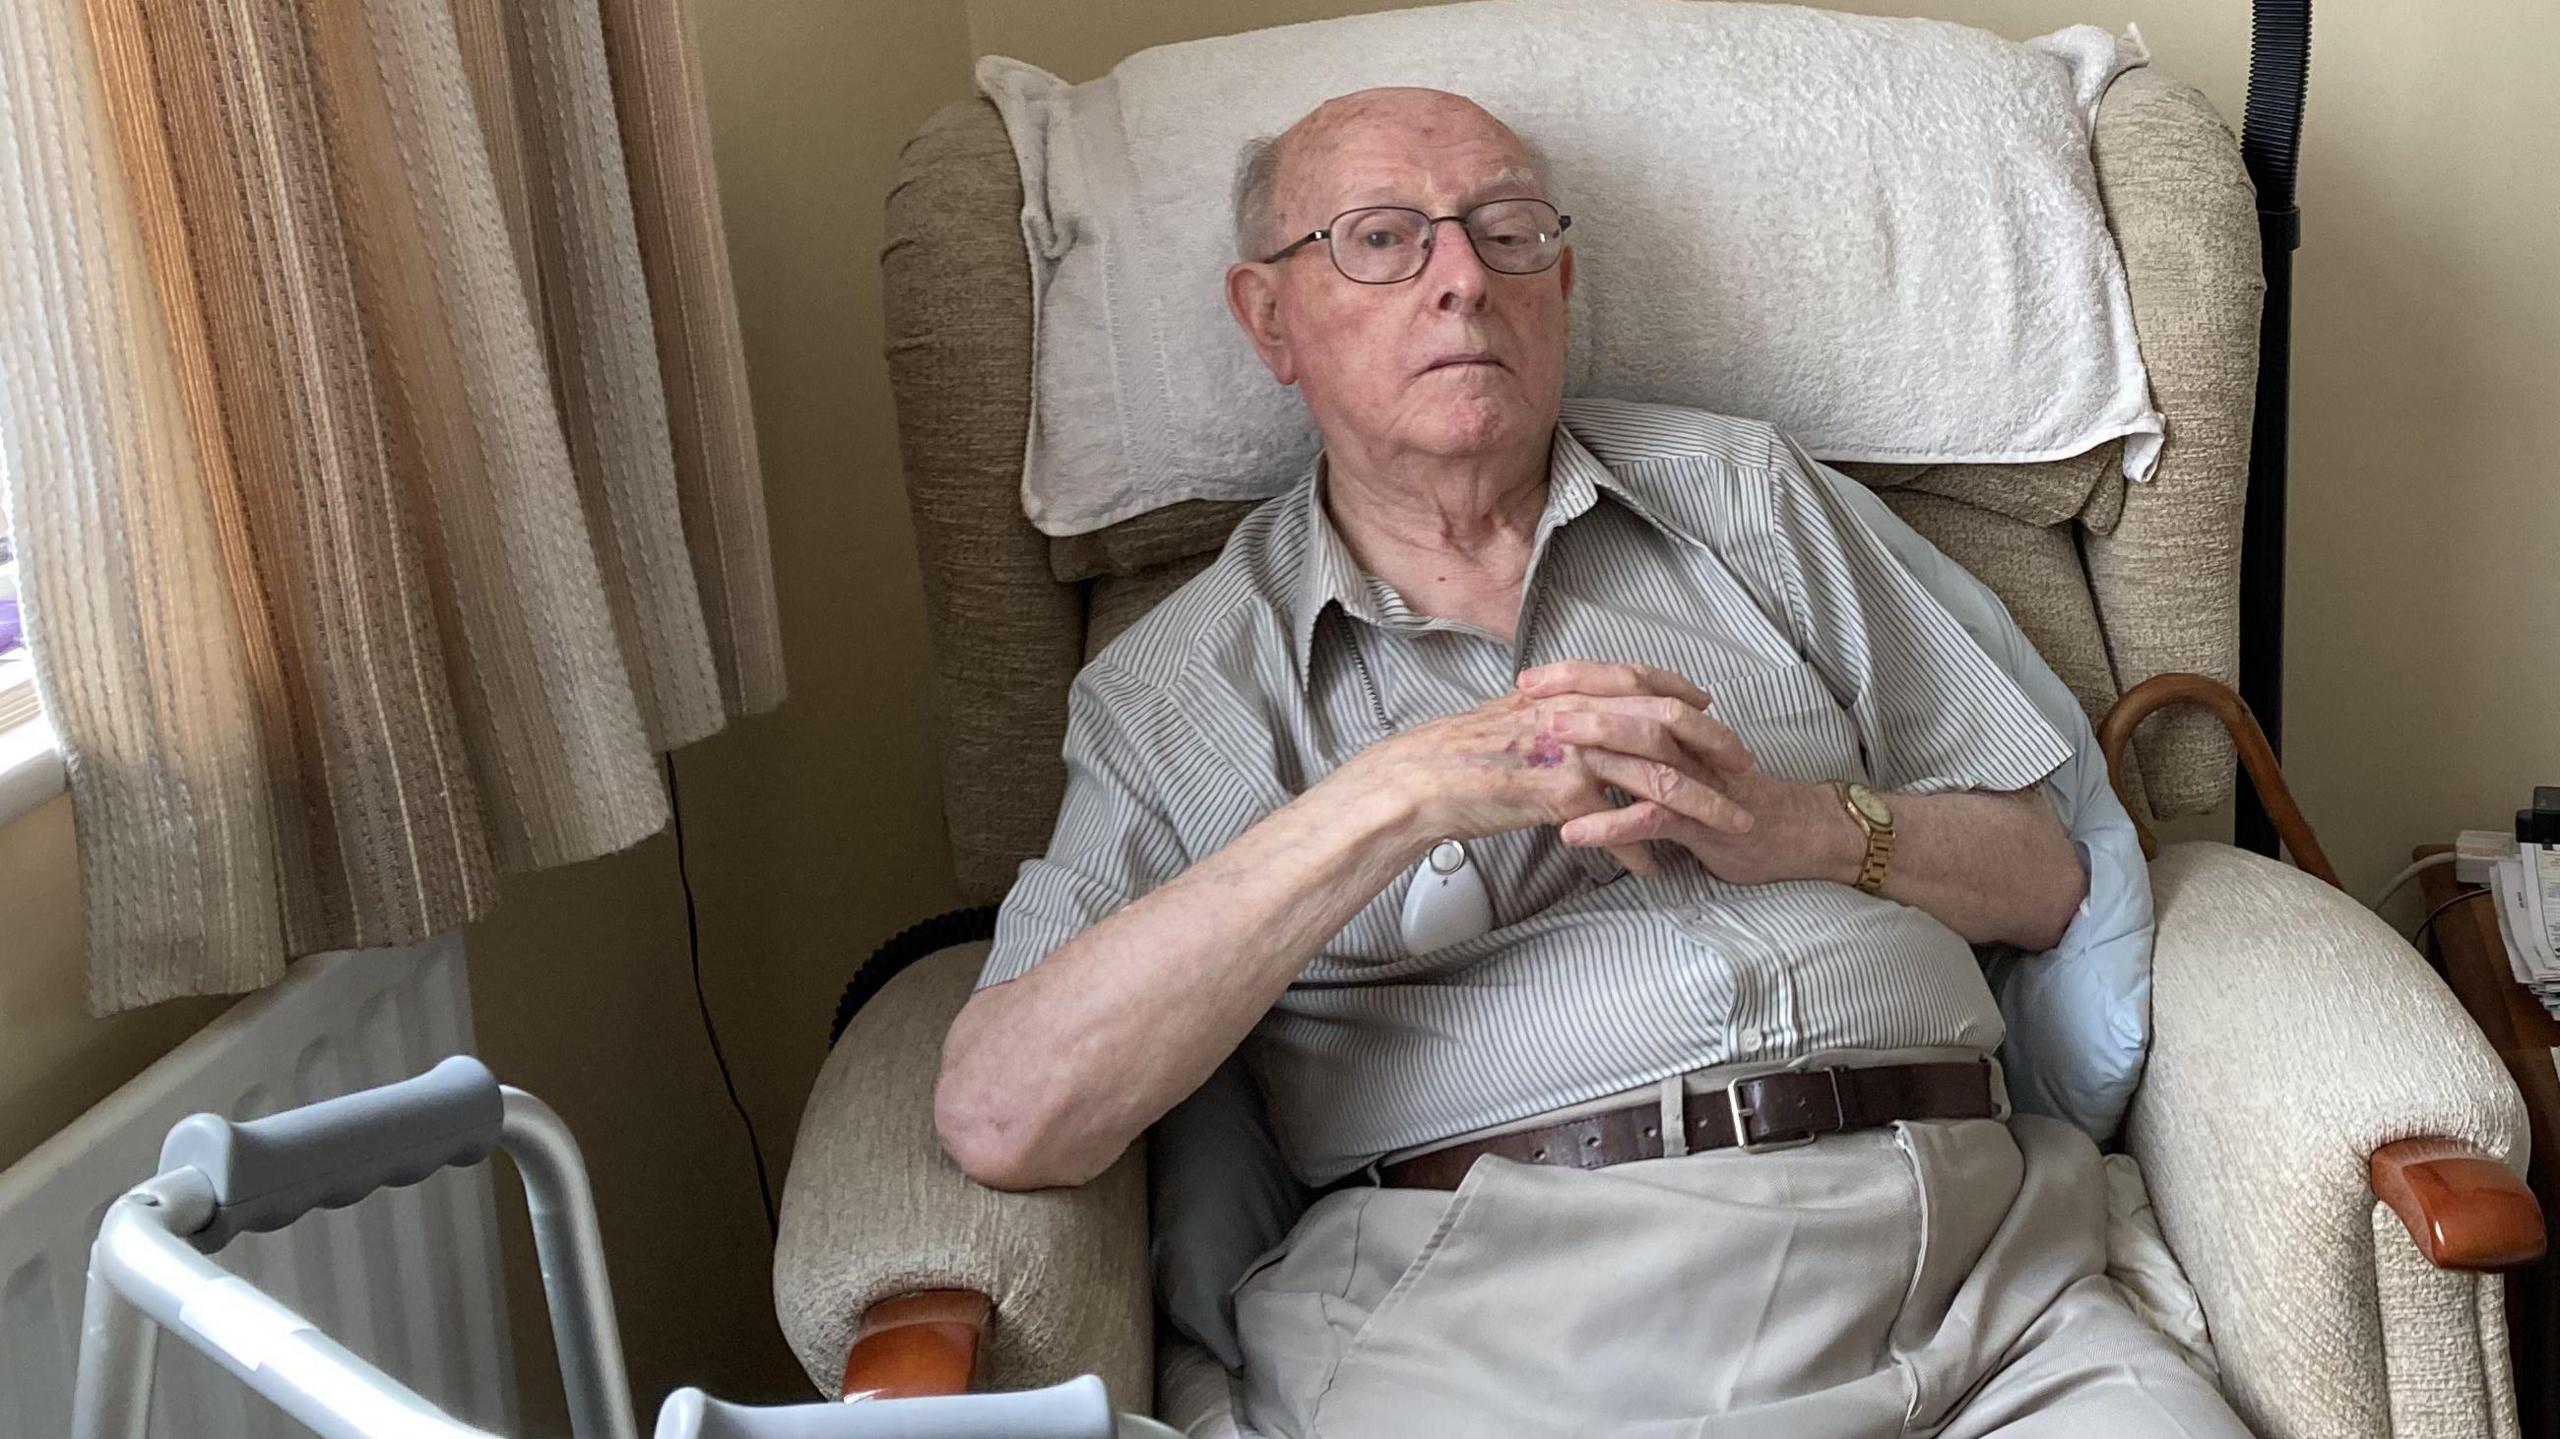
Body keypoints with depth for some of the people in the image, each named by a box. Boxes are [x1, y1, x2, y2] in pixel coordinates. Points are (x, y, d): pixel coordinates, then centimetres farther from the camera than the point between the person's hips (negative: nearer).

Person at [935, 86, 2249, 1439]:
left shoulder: (1742, 492, 20)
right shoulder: (1172, 689, 10)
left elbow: (2042, 877, 18)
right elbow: (1004, 1118, -7)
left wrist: (1805, 825, -4)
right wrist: (1396, 795, -11)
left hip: (1957, 1244, 2)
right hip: (1514, 1286, -2)